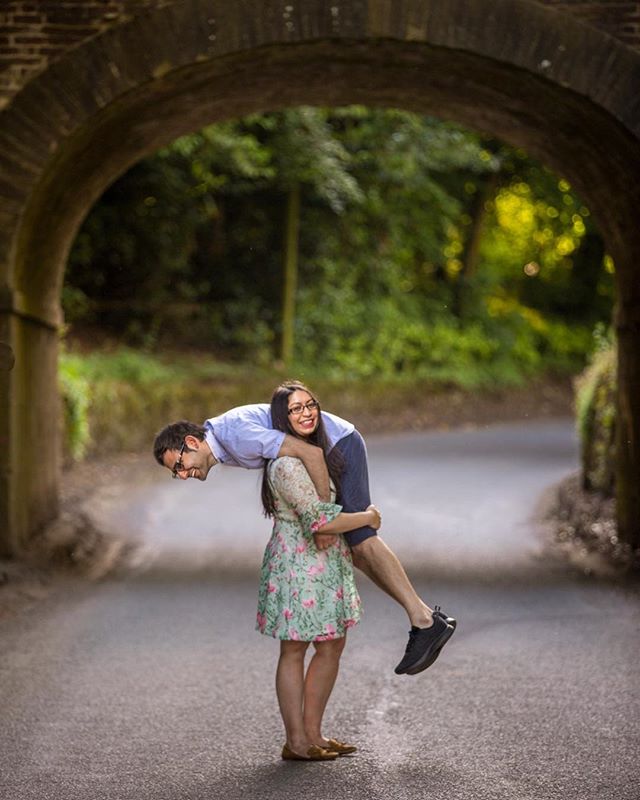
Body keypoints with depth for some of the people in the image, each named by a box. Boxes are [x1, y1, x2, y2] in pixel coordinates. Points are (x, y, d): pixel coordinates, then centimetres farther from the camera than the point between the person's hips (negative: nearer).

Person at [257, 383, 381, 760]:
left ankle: (313, 733, 20)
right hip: (298, 563, -9)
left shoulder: (314, 452, 10)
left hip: (326, 564, 9)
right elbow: (320, 521, -24)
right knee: (294, 651, -1)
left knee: (332, 645, 12)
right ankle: (296, 743, 5)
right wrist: (368, 517, -11)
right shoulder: (288, 463, -21)